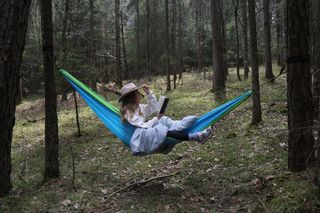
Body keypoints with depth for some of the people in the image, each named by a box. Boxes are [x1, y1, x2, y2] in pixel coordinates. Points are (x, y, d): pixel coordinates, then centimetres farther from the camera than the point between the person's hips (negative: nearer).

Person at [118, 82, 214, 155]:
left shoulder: (138, 107, 15)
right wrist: (157, 119, -19)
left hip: (147, 134, 9)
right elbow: (142, 126, -18)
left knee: (164, 121, -13)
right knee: (162, 129, -31)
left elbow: (153, 107, 17)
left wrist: (148, 93, 6)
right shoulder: (128, 111, -12)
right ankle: (196, 137, -39)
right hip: (139, 140, -9)